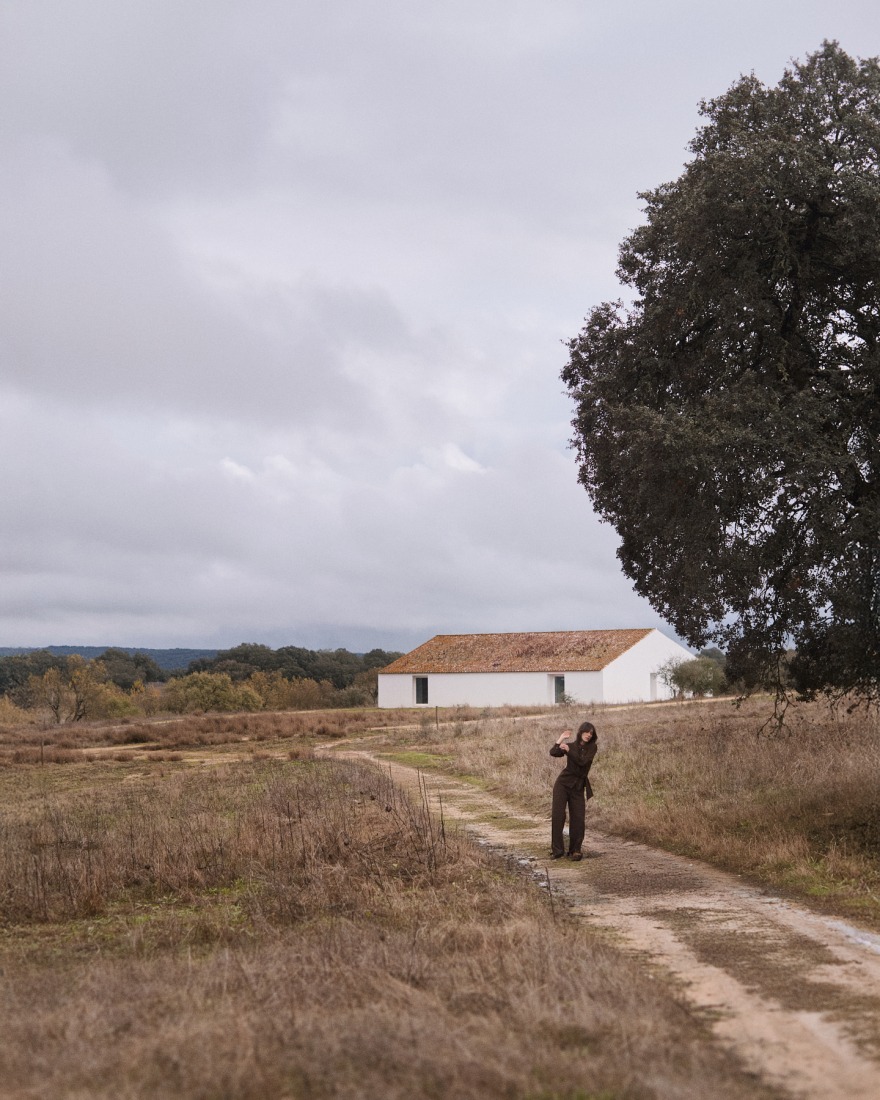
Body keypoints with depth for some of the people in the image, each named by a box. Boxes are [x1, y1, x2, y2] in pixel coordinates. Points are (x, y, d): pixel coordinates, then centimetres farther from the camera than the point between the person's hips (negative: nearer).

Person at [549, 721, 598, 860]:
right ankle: (557, 850, -3)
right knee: (557, 815, -9)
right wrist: (560, 740, -14)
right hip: (563, 783, 0)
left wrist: (569, 750, -17)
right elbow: (553, 753, -9)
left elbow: (583, 761, -15)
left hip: (578, 787, 0)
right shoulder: (571, 745, 6)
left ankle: (575, 850, 11)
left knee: (578, 819, -3)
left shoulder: (592, 747, 3)